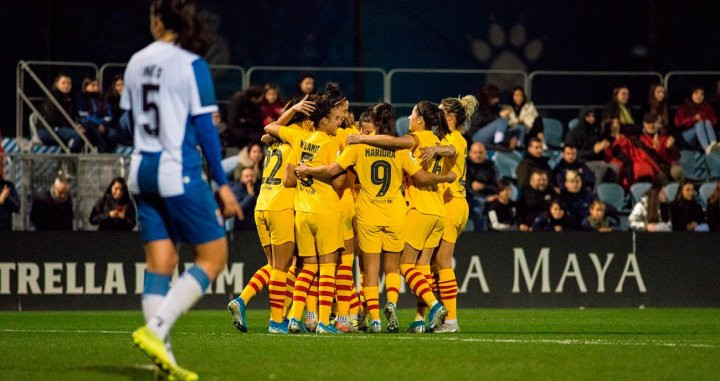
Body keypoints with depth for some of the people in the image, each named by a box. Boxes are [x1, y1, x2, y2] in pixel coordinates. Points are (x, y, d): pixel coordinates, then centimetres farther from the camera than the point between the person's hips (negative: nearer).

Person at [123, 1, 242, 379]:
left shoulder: (136, 62, 7)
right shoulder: (191, 64, -10)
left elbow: (130, 120, 13)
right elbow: (204, 129, -11)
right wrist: (222, 185, -6)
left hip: (142, 170, 6)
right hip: (179, 173, -6)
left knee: (160, 263, 7)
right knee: (213, 256, 3)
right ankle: (155, 329, -9)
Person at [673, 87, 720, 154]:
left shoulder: (706, 107, 14)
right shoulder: (684, 107, 6)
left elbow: (714, 120, 4)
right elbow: (678, 122, -7)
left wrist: (703, 117, -13)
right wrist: (694, 119, -16)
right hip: (688, 136, -2)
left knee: (708, 122, -26)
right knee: (700, 123, -30)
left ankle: (714, 145, -58)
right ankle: (707, 148, -59)